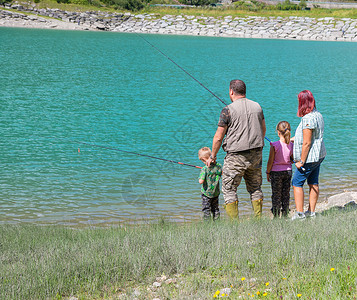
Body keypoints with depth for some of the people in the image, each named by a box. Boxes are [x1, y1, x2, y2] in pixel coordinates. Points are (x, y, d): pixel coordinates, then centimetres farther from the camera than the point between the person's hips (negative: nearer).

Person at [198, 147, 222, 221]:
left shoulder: (204, 169, -23)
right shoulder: (218, 166, -6)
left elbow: (201, 181, -26)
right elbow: (222, 174, 13)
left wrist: (200, 178, -3)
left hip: (206, 193, -6)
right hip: (216, 192, 6)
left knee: (206, 209, 3)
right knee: (215, 208, 18)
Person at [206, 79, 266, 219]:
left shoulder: (228, 110, -11)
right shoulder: (257, 106, 7)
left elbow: (218, 137, -7)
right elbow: (263, 130, 20)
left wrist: (212, 156, 6)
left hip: (236, 157, -6)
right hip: (256, 155, 6)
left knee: (229, 189, 4)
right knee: (255, 188, 16)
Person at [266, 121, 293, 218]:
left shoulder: (274, 145, -16)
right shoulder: (291, 145, -4)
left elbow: (270, 161, -11)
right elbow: (293, 160, 6)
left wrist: (268, 173, 0)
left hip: (276, 172, -4)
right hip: (288, 171, 4)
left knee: (276, 195, 4)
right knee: (286, 195, 11)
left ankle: (276, 216, 5)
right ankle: (285, 215, 16)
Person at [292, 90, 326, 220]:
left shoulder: (307, 119, -23)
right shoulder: (318, 115, 8)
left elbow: (307, 143, -24)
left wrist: (301, 161, -18)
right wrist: (294, 139, 26)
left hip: (309, 157, -10)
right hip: (319, 155, 10)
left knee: (297, 182, -3)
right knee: (313, 183, 13)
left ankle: (299, 213, -5)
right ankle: (311, 212, 19)